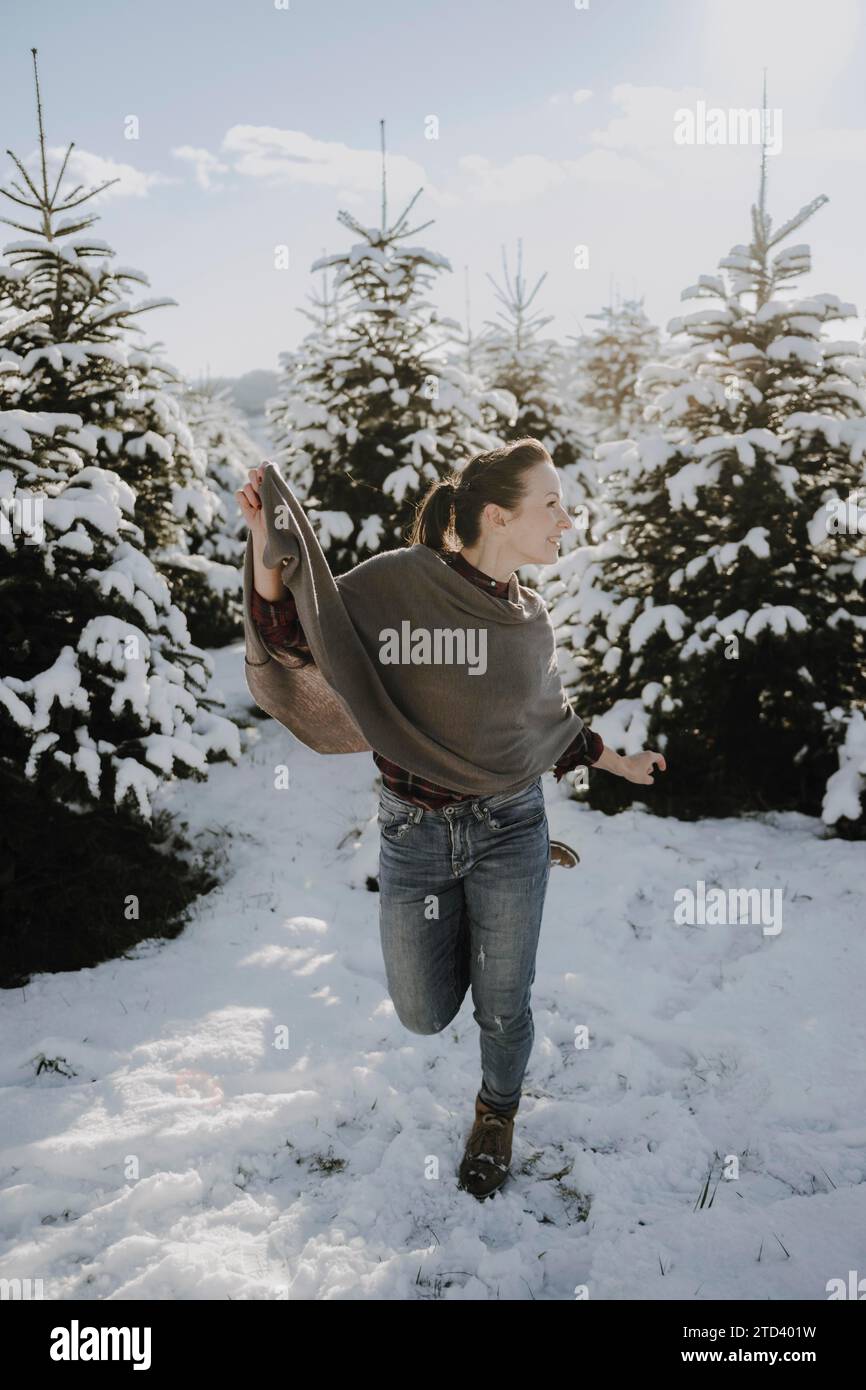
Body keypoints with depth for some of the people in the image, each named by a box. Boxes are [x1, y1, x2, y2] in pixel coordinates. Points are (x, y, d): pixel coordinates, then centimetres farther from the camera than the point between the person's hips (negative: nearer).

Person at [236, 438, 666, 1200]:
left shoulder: (529, 620, 0)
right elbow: (294, 637, -11)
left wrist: (619, 762, 23)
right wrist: (268, 538, -25)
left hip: (507, 828, 2)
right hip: (414, 834, -2)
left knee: (503, 1007, 11)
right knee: (425, 1014, 11)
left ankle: (498, 1113, 42)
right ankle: (462, 927, 43)